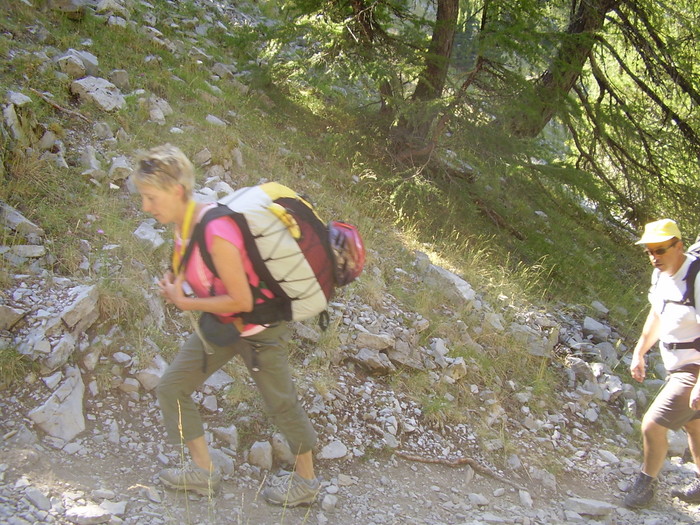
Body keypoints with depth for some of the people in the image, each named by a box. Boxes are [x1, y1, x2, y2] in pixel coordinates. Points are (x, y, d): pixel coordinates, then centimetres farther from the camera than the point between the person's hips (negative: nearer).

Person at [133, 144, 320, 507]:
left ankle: (306, 481, 31)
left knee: (280, 403, 10)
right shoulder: (183, 223, -5)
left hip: (257, 327, -9)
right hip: (219, 325, 9)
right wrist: (175, 286, -6)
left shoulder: (216, 233, -32)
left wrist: (186, 303, -20)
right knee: (171, 388, 10)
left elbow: (242, 301, -28)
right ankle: (203, 471, 25)